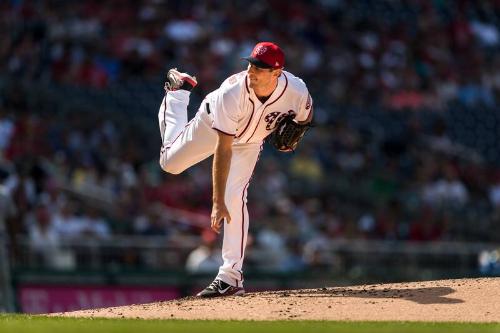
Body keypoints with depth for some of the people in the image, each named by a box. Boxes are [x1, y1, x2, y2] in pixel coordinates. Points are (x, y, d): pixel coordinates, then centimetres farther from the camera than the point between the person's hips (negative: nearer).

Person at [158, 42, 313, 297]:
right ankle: (179, 93, 42)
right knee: (169, 163, 18)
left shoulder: (296, 91, -36)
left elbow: (305, 116, -8)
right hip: (212, 125, -1)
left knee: (235, 198, -18)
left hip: (250, 141, 1)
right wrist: (217, 202, -43)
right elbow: (223, 150, -42)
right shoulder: (231, 94, -44)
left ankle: (231, 277, -15)